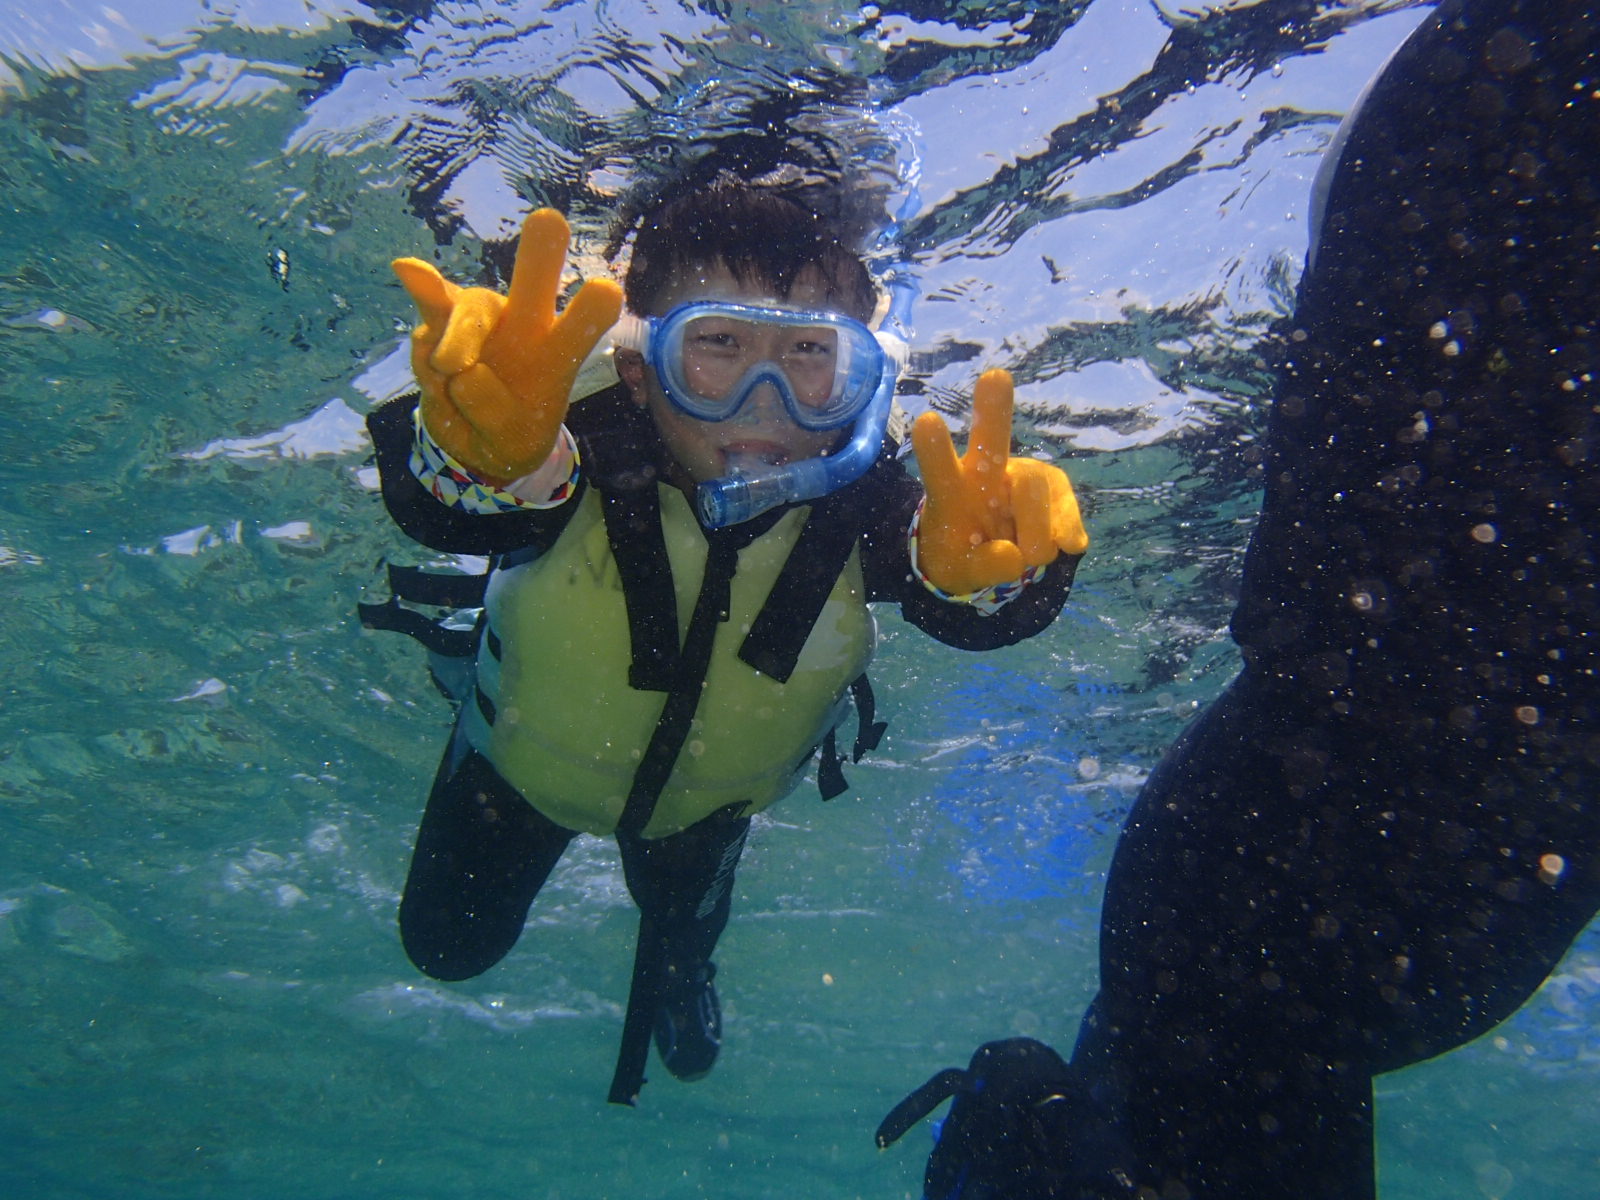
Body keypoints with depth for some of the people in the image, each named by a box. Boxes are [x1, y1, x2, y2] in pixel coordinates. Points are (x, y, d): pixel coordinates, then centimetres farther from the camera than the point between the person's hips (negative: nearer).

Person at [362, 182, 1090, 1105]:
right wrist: (497, 462, -82)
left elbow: (966, 609, -51)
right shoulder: (582, 447, -40)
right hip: (533, 750, 0)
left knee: (685, 930, 31)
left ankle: (680, 970, 71)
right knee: (449, 945, 24)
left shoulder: (866, 496, -35)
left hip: (713, 785, 1)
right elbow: (436, 508, -59)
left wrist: (978, 566, -74)